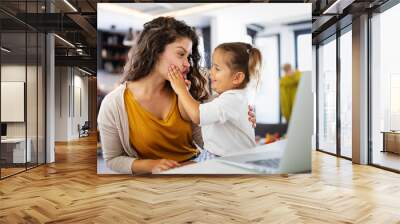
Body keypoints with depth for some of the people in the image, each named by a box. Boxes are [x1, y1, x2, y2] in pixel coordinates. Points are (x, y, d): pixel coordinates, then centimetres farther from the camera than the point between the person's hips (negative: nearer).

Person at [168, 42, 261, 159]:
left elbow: (197, 116, -27)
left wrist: (181, 89, -15)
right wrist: (183, 91, 0)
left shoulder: (233, 99, -17)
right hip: (211, 156, 8)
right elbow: (187, 116, 13)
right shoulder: (224, 98, 13)